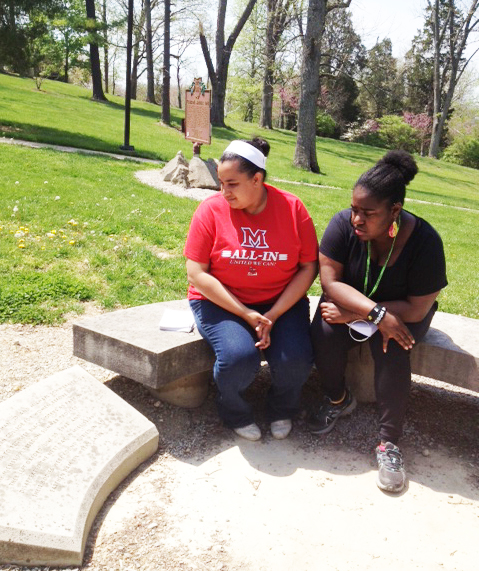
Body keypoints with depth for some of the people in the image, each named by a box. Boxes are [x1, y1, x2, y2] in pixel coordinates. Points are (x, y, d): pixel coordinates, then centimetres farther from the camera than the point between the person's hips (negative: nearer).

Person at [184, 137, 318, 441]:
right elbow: (197, 273, -11)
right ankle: (236, 413, 9)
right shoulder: (212, 209, -8)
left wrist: (273, 316, -15)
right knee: (239, 357, -28)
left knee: (296, 360, -22)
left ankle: (282, 410, 15)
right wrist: (246, 314, -18)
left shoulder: (292, 208, -5)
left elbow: (308, 267, -4)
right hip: (220, 302, -1)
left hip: (281, 302, 2)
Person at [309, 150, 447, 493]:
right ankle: (338, 400, 3)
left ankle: (389, 442, -15)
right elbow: (330, 282, -22)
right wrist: (376, 314, -35)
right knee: (324, 334, -27)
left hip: (401, 311, -1)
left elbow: (416, 310, -23)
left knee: (392, 349, -31)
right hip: (351, 301, 2)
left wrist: (354, 315, -27)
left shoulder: (424, 241, -25)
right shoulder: (344, 224, -21)